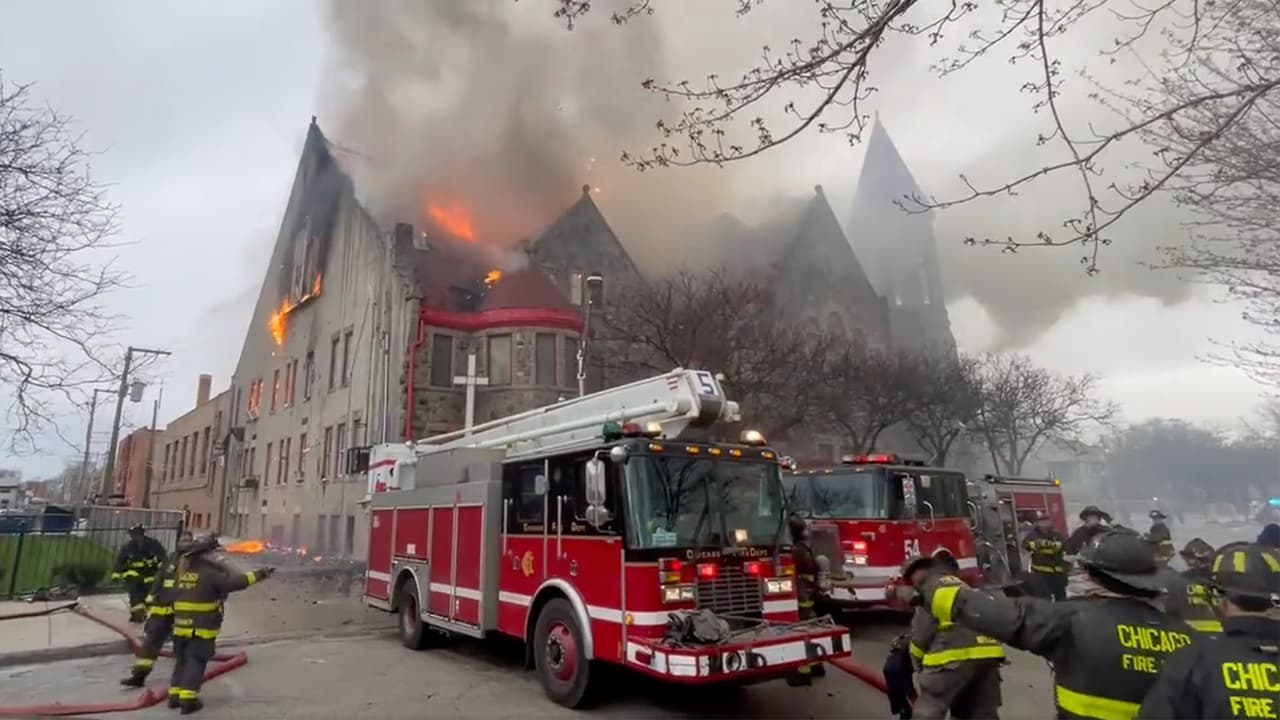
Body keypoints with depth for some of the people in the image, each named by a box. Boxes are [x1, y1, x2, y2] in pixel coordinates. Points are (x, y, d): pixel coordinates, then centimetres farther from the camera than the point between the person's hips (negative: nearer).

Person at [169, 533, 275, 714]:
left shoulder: (183, 573, 8)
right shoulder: (209, 574, -15)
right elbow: (236, 582, -22)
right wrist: (259, 575, -18)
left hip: (181, 627, 7)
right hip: (201, 629, -7)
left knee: (182, 661, 19)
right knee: (195, 662, -1)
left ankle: (175, 694, 22)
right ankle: (187, 699, -3)